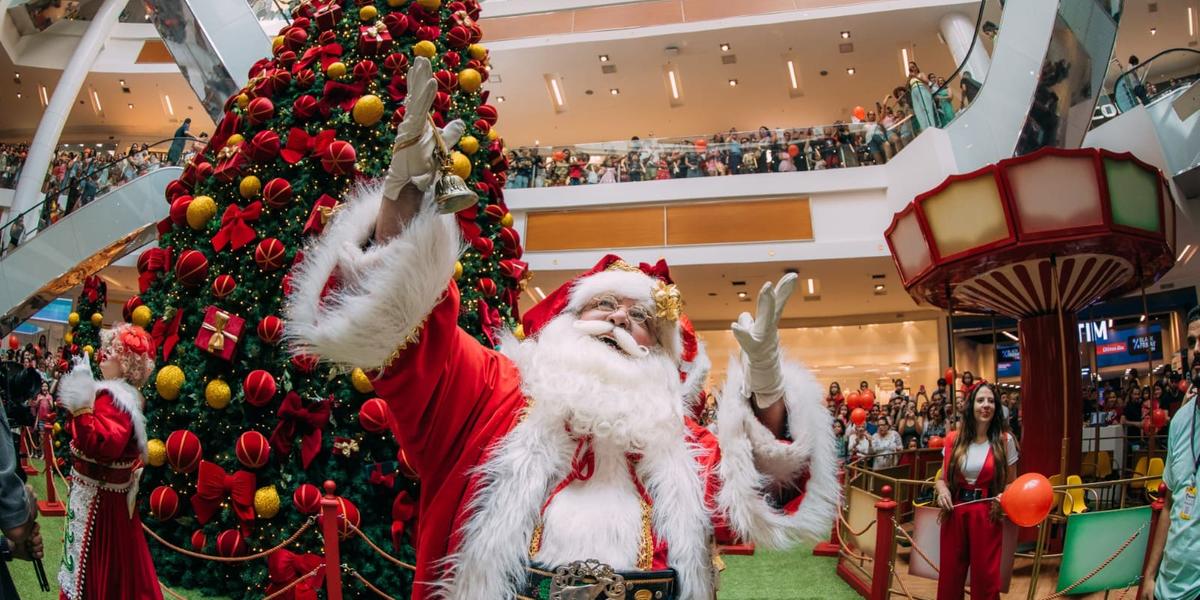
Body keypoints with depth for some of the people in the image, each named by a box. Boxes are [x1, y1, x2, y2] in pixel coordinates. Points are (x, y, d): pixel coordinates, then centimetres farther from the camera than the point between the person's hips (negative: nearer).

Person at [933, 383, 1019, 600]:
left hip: (987, 515, -2)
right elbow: (942, 478, 11)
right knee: (949, 574, 8)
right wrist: (942, 489, -10)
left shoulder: (1004, 441, -1)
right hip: (955, 513, 2)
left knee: (985, 577, 5)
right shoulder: (953, 439, 3)